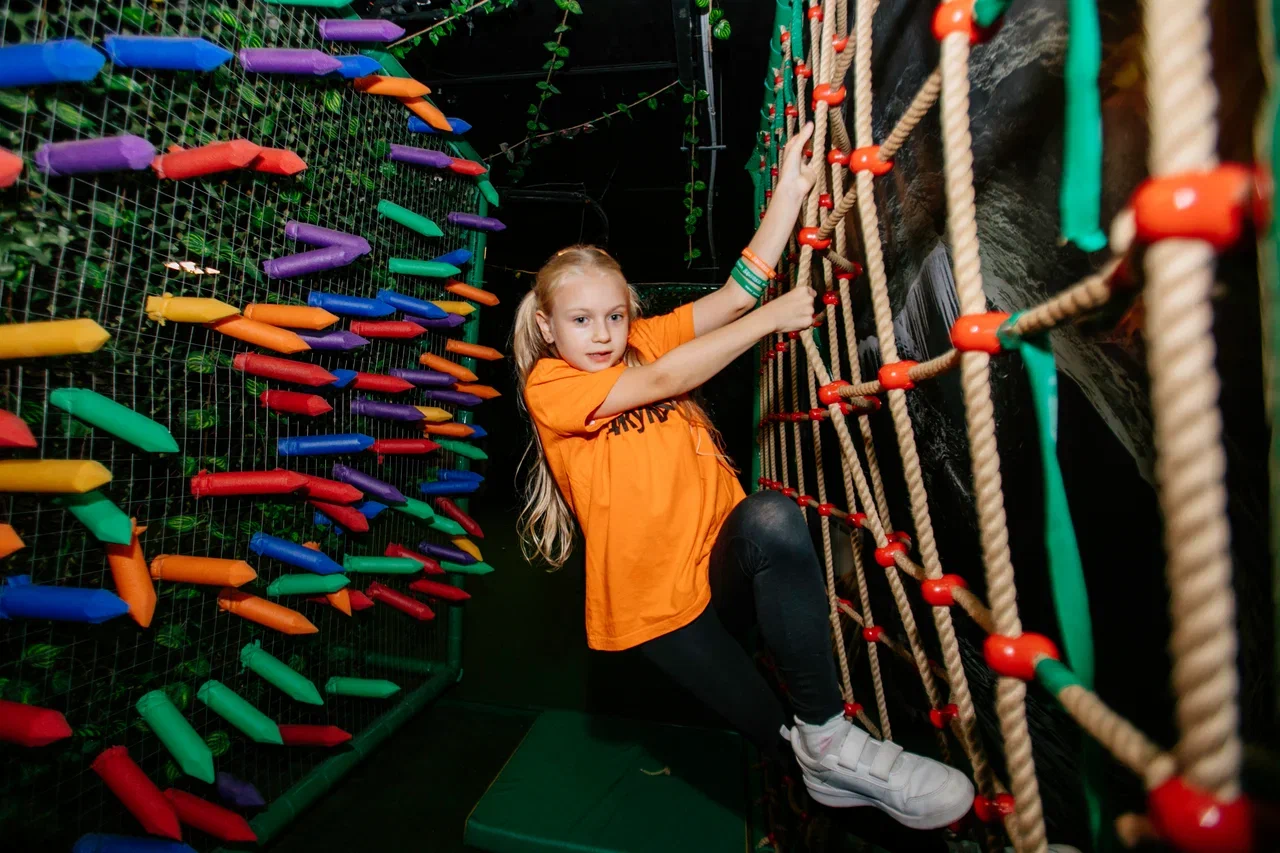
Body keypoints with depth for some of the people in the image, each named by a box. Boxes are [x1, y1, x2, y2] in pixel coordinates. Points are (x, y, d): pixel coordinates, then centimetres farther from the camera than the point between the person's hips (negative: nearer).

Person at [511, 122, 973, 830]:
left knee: (770, 517, -31)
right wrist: (773, 317, -12)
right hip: (653, 601, -3)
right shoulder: (548, 384, -6)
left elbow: (733, 296, -2)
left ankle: (827, 737, -21)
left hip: (726, 567, 3)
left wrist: (788, 193, -9)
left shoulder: (642, 340, 8)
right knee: (772, 735, -8)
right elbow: (665, 380, -17)